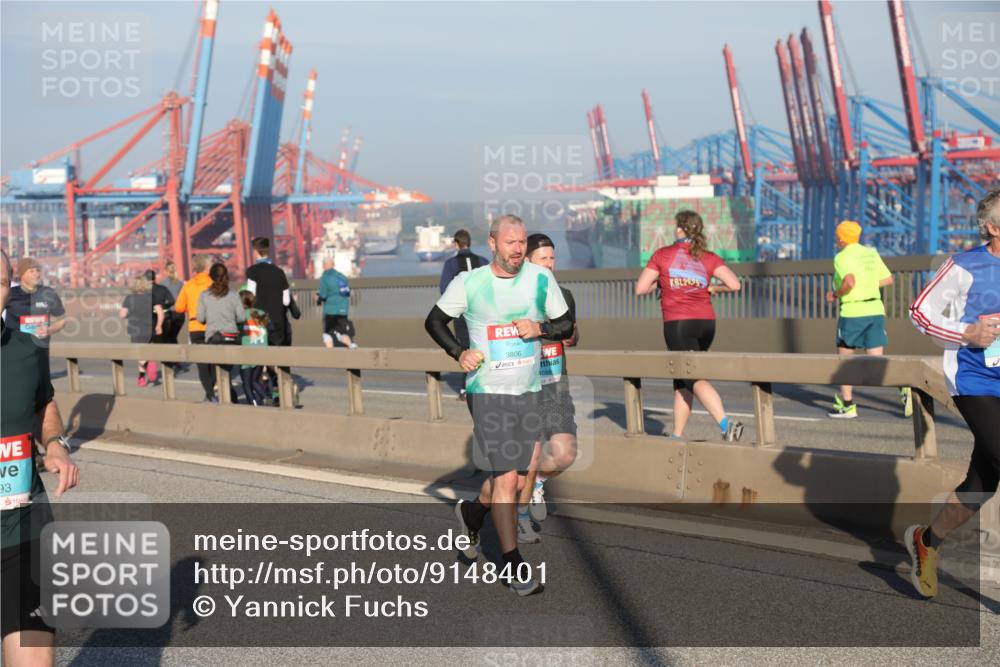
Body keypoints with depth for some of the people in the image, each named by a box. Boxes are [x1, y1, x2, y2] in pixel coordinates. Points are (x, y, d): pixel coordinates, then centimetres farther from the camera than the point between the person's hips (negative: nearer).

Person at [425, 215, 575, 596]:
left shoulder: (541, 279, 3)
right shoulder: (469, 283, -4)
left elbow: (566, 325, 9)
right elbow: (435, 321, 8)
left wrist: (540, 328, -11)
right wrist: (458, 353, -7)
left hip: (528, 392, 4)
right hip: (487, 390, -4)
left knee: (516, 481, 9)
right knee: (506, 478, -11)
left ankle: (471, 513, 40)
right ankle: (512, 564, 0)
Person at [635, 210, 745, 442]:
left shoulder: (662, 255, -1)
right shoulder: (709, 258, 5)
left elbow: (640, 289, -1)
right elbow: (734, 285, -5)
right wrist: (711, 289, 13)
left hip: (678, 324, -4)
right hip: (706, 323, 4)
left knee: (696, 379, -8)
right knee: (682, 379, 16)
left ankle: (726, 423, -28)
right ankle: (677, 435, 20)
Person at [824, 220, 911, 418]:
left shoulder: (842, 257, -9)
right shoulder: (871, 253, 12)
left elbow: (850, 282, -26)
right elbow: (888, 279, 16)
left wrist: (836, 294, -9)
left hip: (852, 312, -6)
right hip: (876, 310, 6)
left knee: (844, 358, 12)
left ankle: (847, 404, 15)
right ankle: (904, 389, -20)